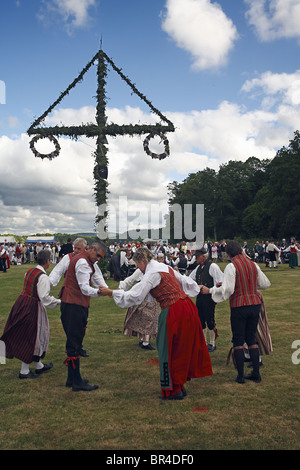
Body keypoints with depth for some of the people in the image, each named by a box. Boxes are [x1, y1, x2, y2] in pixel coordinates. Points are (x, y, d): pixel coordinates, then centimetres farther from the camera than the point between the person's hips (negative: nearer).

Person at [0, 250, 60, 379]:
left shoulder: (30, 271, 7)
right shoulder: (43, 277, -19)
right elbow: (45, 298, -22)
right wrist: (59, 302, -9)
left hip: (22, 303, 9)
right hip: (32, 307, -9)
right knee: (32, 337, 5)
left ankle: (39, 366, 33)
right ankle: (24, 371, 15)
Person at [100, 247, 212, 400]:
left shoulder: (152, 273, -12)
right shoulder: (166, 268, 13)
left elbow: (134, 295, -15)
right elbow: (186, 282, 17)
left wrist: (111, 292, -8)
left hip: (174, 313, -9)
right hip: (187, 307, 9)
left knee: (169, 350, 5)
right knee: (183, 348, 17)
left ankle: (173, 390, 16)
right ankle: (180, 386, 30)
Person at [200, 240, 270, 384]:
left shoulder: (231, 267, -11)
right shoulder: (253, 265, 7)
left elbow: (227, 289, -18)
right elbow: (265, 284, 14)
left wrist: (210, 290, -7)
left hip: (239, 306, -5)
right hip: (255, 304, 5)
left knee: (238, 340, 5)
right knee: (251, 338, 16)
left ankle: (240, 376, 8)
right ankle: (256, 373, 17)